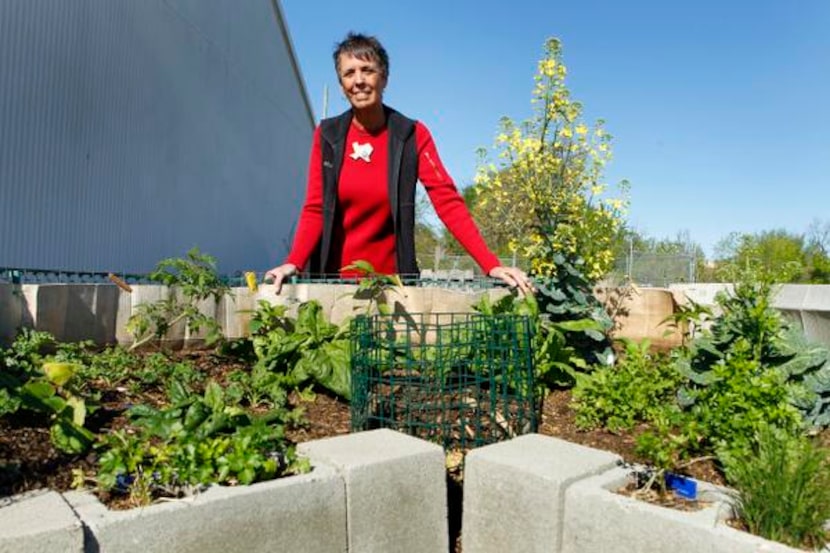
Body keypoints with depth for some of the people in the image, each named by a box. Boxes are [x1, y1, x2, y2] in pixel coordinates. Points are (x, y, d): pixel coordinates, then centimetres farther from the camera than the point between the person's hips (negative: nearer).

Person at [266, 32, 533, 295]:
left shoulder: (412, 135, -5)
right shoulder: (327, 135, 0)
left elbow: (447, 201, -12)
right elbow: (315, 210, -2)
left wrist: (491, 265, -23)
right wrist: (293, 263, -20)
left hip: (391, 277, -1)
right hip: (332, 276, 1)